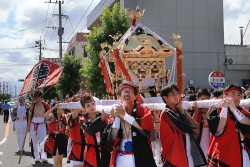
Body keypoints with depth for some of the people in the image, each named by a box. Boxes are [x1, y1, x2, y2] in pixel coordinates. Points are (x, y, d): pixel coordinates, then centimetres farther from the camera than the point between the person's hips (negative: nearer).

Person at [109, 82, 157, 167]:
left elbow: (147, 127, -18)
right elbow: (112, 140, 0)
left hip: (141, 158, -2)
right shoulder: (116, 112, 8)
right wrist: (117, 118, -7)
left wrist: (124, 115, -10)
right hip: (121, 159, 2)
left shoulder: (143, 110, 3)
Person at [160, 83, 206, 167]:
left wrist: (182, 111, -2)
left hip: (189, 154, 7)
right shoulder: (166, 113, -10)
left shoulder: (180, 112, 13)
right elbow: (185, 128, -19)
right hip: (174, 156, -7)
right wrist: (182, 110, -3)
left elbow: (197, 132, 5)